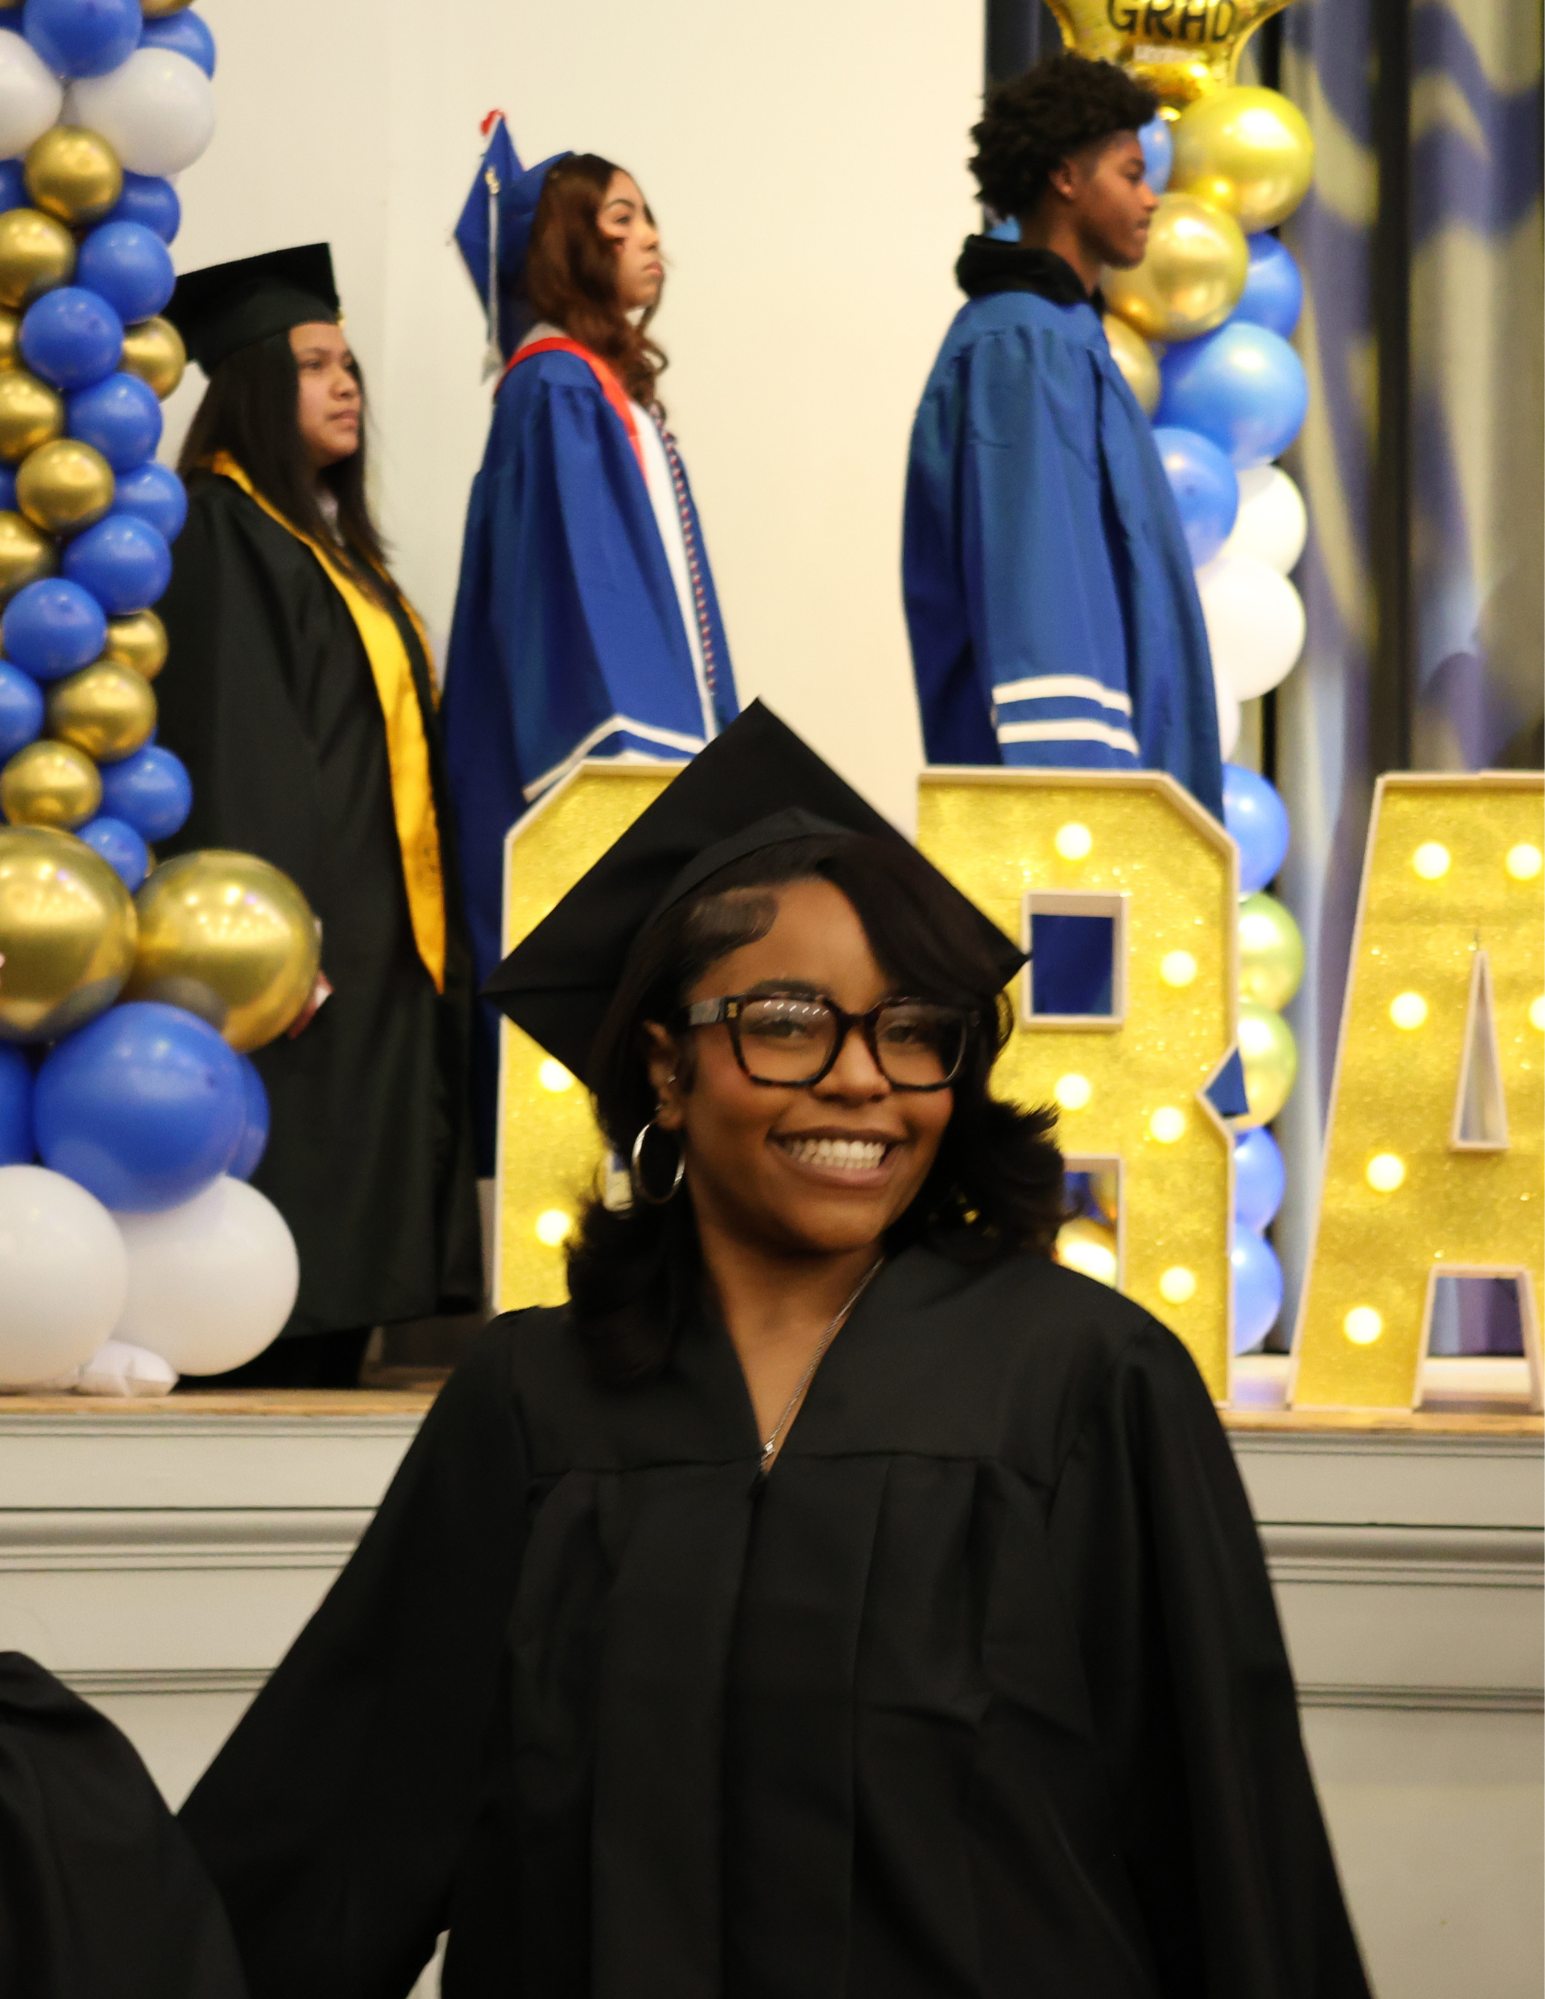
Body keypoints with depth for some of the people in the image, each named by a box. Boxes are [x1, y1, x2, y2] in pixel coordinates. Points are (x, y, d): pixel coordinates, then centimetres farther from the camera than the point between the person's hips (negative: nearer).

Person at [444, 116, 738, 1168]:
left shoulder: (613, 389, 17)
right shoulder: (557, 388, -11)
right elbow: (573, 572, -19)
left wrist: (691, 747, 18)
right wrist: (633, 754, -22)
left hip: (655, 738, 10)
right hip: (600, 740, -10)